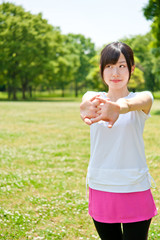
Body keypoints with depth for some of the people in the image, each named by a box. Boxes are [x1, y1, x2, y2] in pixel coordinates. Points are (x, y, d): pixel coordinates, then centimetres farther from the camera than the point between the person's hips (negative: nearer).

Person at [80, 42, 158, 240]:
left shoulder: (143, 98, -3)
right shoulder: (94, 97, 4)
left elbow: (133, 103, -27)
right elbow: (85, 103, -21)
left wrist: (119, 108, -52)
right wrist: (87, 107, -47)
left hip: (135, 190, -2)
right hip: (100, 188, 3)